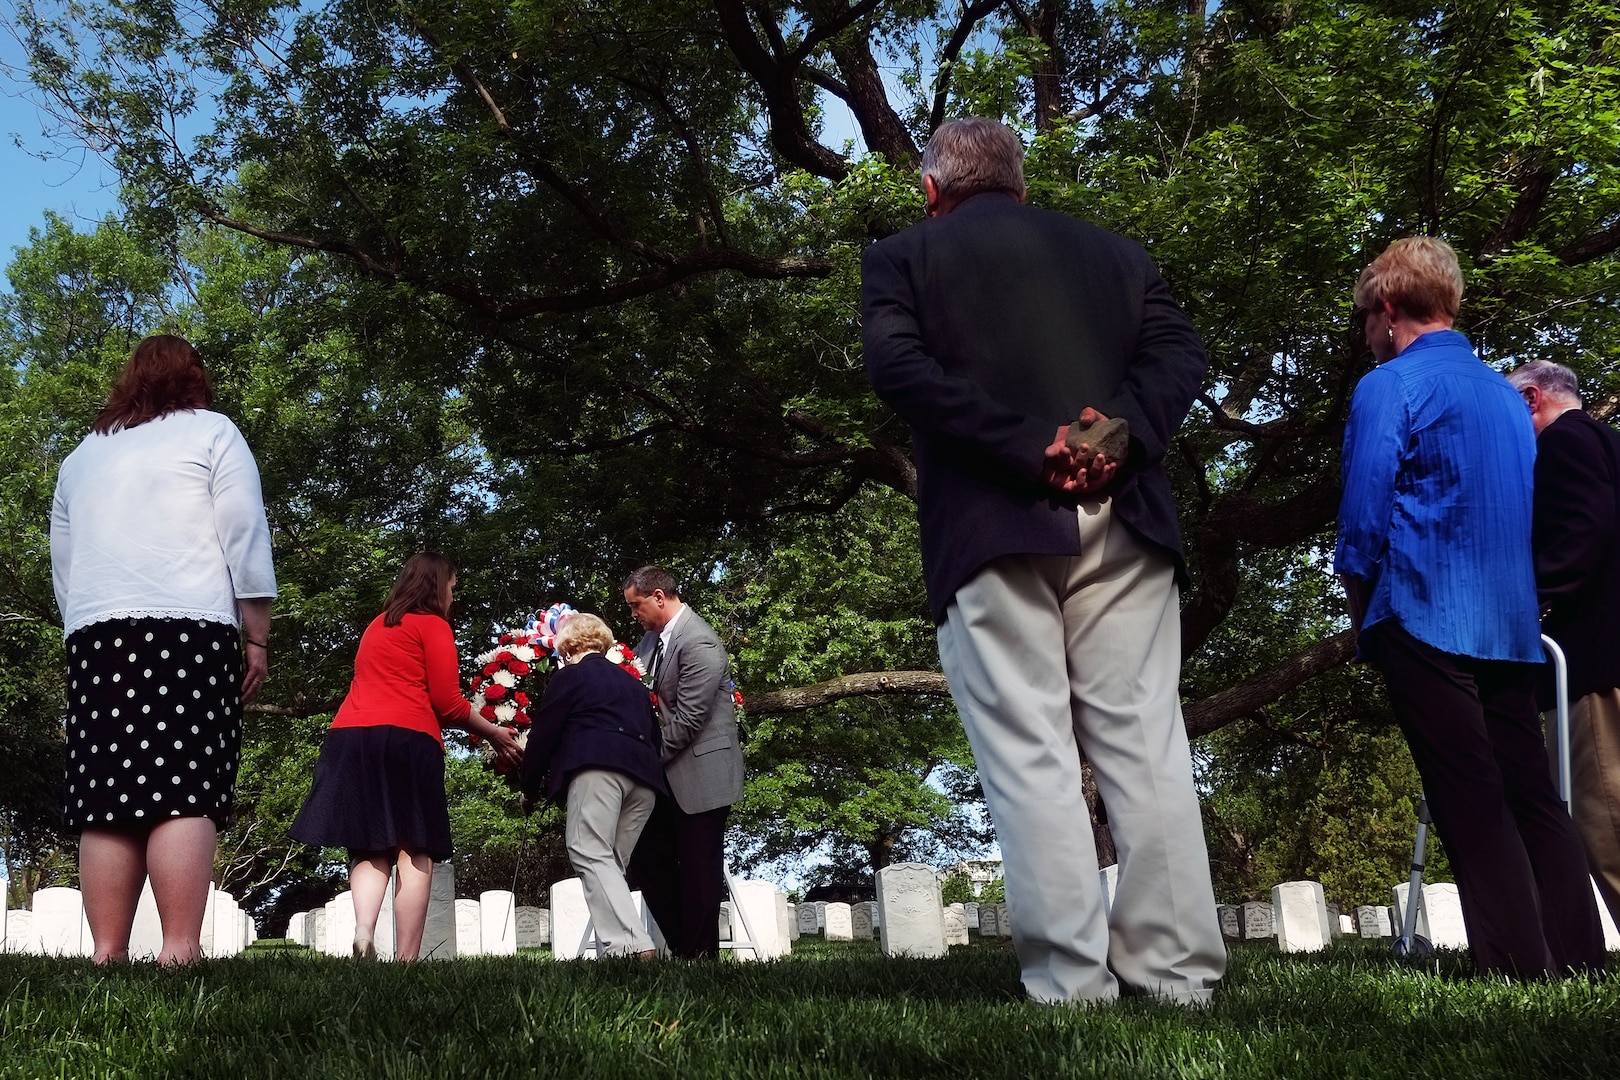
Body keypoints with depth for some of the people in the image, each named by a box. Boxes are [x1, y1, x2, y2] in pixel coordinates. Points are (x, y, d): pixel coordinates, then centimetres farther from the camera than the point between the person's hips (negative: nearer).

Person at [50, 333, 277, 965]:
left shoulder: (82, 455, 24)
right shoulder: (211, 434, 9)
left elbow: (62, 564, 25)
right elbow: (245, 541, 1)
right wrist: (257, 637, 3)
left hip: (96, 634, 5)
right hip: (189, 630, -4)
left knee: (107, 802, 0)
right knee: (185, 795, -11)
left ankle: (108, 954, -5)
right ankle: (179, 952, -19)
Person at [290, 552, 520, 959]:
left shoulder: (376, 627, 27)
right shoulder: (433, 625, 5)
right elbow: (447, 702, -2)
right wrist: (493, 733, 12)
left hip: (349, 737, 6)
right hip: (406, 739, -6)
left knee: (371, 848, 7)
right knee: (414, 853, -5)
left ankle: (363, 930, -18)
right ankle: (407, 960, -12)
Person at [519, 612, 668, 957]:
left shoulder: (569, 676, 14)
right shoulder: (633, 683, 33)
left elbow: (543, 734, 9)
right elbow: (654, 734, 30)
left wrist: (529, 789, 19)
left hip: (598, 768, -7)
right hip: (644, 775, 7)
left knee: (591, 854, -14)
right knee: (613, 863, 9)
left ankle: (630, 945, -31)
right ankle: (611, 953, -1)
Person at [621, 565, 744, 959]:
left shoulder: (699, 642, -19)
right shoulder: (652, 638, 8)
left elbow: (687, 719, -21)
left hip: (701, 774, -9)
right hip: (668, 775, 9)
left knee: (698, 872, 0)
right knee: (647, 861, 11)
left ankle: (699, 955, 10)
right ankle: (681, 946, 20)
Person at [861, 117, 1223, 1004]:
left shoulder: (900, 258, 11)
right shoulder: (1113, 252, 21)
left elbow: (897, 366, -7)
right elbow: (1179, 350, 4)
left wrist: (1029, 450, -11)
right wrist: (1122, 434, -10)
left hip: (990, 528, -3)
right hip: (1121, 519, 3)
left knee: (1028, 754, -2)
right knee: (1144, 745, 5)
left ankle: (1071, 979, -4)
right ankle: (1178, 970, 6)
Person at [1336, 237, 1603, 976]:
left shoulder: (1390, 387, -5)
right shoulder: (1506, 394, 17)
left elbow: (1364, 519, -9)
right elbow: (1522, 516, 21)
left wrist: (1364, 613, 4)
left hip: (1426, 622, -7)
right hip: (1513, 624, 7)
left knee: (1472, 804, -7)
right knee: (1531, 797, 8)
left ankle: (1519, 975, -8)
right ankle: (1577, 961, 8)